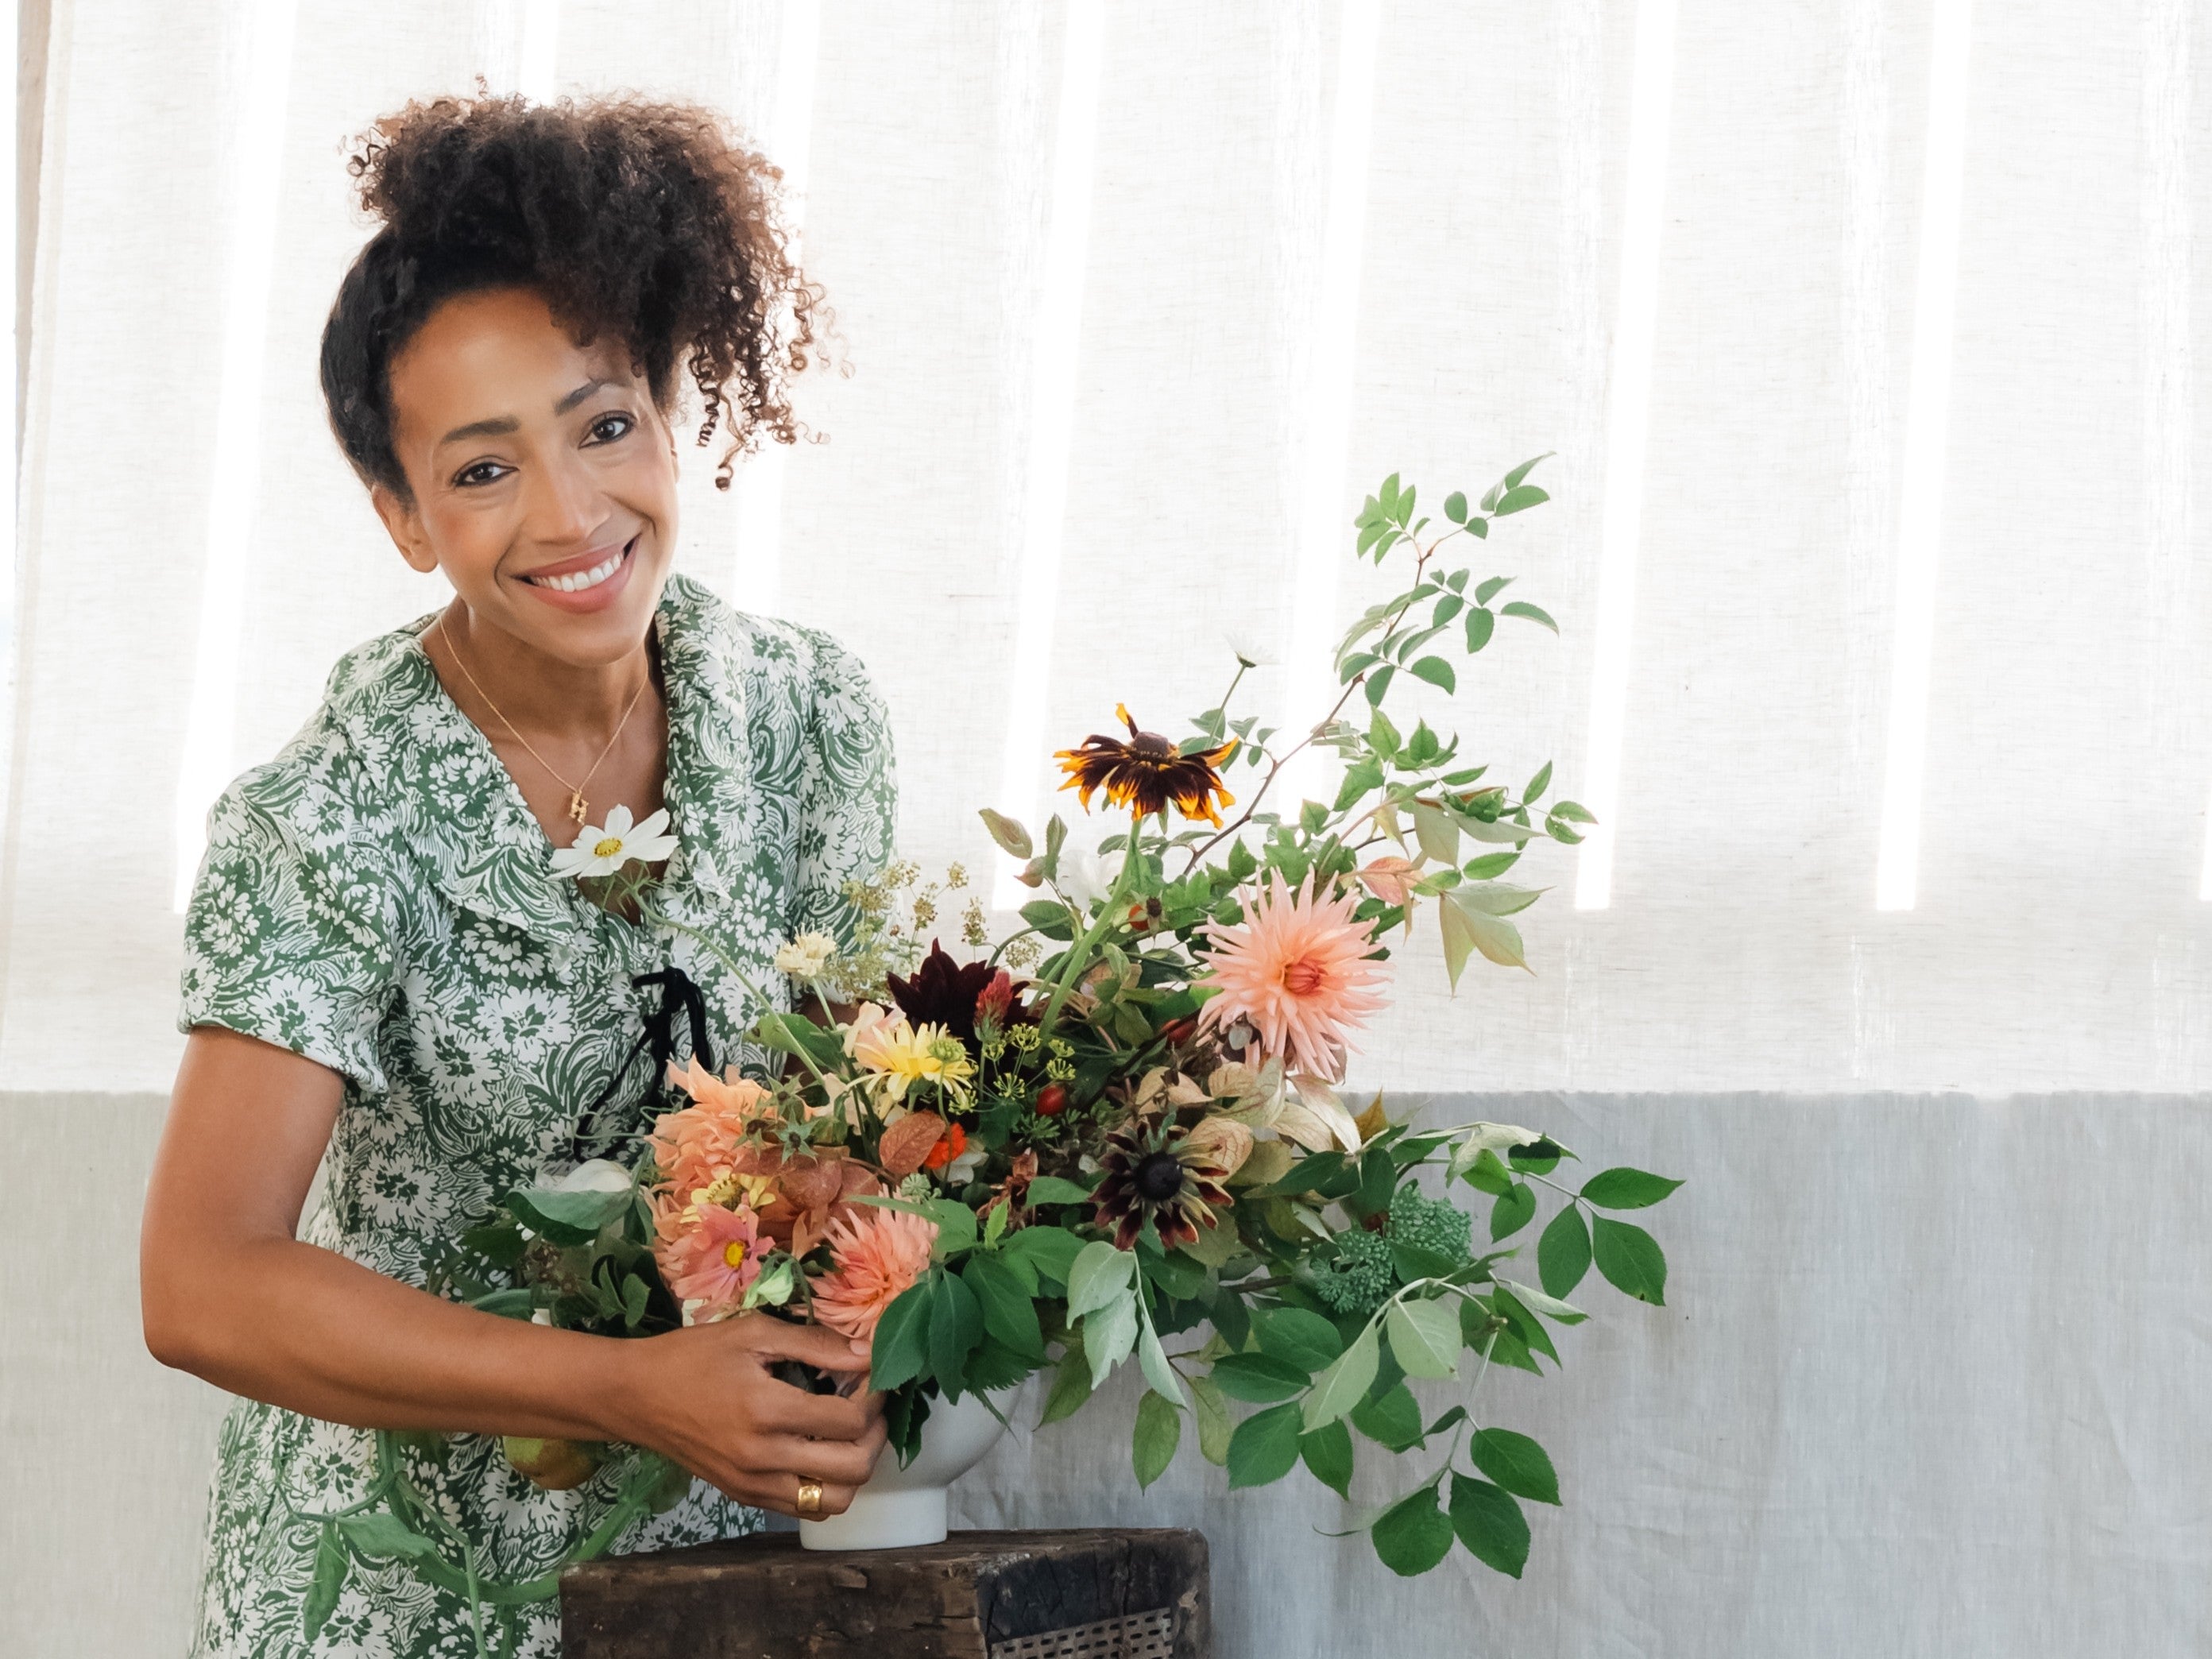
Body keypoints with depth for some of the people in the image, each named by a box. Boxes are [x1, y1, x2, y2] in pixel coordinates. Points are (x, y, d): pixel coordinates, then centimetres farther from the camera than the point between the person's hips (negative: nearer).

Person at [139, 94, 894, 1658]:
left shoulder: (814, 718, -6)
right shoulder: (329, 825, -19)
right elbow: (204, 1288, -25)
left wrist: (860, 1363, -13)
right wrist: (630, 1389, -32)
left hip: (731, 1524, 4)